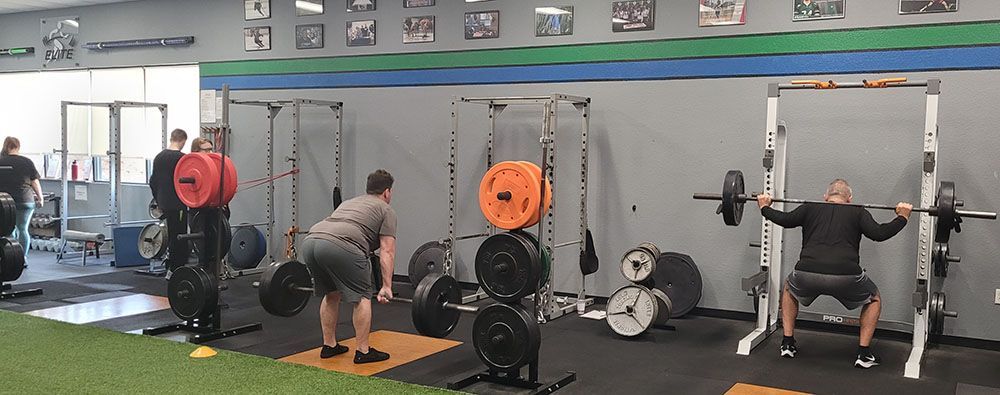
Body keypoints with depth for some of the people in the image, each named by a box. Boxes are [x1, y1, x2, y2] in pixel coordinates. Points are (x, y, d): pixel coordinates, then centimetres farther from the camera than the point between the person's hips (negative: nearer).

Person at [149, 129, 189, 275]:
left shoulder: (159, 157, 11)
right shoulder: (181, 157, -13)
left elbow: (153, 181, 15)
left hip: (164, 203, 8)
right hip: (177, 203, -8)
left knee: (173, 235, 17)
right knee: (178, 237, -1)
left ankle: (170, 265, 19)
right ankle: (174, 270, 1)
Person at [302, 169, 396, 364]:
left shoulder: (349, 203, 39)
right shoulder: (386, 210, 19)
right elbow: (386, 251, 8)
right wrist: (387, 286, 6)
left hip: (309, 241, 7)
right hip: (340, 246, -7)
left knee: (331, 295, 26)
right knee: (361, 298, 8)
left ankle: (329, 346, 31)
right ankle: (363, 352, 12)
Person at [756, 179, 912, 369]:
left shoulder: (810, 208, 23)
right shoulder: (857, 212, 20)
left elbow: (784, 220, 11)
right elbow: (878, 233, 5)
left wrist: (764, 207, 28)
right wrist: (902, 217, 20)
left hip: (807, 276, 1)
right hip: (846, 277, -1)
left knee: (789, 290, 36)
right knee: (873, 300, 30)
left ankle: (787, 344, 28)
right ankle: (864, 353, 21)